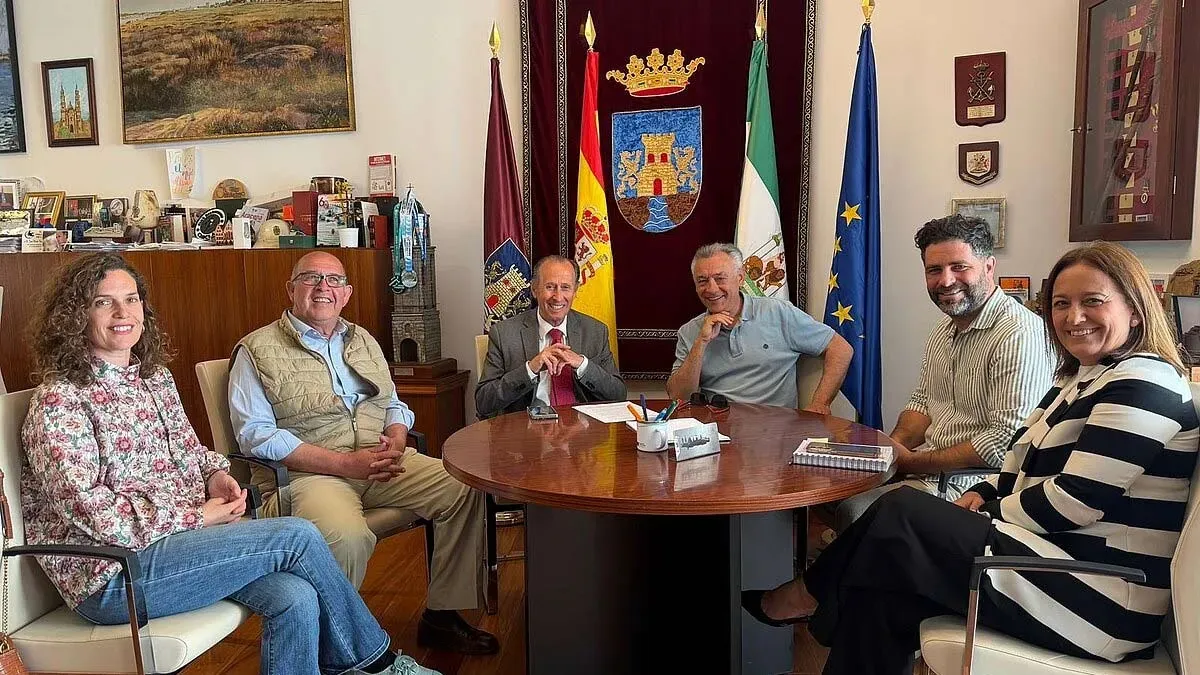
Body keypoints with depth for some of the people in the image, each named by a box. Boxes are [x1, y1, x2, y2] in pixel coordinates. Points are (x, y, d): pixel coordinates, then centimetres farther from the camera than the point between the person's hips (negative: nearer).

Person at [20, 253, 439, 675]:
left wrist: (216, 474, 1)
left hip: (180, 532, 7)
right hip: (113, 575, -7)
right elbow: (88, 511, -18)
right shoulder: (58, 402, -11)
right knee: (298, 536, -19)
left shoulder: (155, 376, 11)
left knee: (296, 599, -21)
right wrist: (196, 518, -16)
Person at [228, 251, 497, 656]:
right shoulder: (258, 350, 0)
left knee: (466, 489, -14)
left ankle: (440, 616, -1)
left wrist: (395, 443, -3)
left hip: (381, 464, 6)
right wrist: (346, 463, -18)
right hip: (306, 472, -5)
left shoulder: (363, 340, 19)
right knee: (348, 537, -36)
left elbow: (393, 405, 23)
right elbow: (256, 435, -10)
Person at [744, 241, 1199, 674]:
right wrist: (986, 494, 0)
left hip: (1098, 599, -9)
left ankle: (809, 596, 8)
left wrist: (990, 513, -7)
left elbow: (1076, 502, -21)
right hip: (1054, 554, 9)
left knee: (899, 515, -11)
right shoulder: (1081, 378, 17)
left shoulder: (1144, 382, -14)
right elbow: (1030, 467, 20)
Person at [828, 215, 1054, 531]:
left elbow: (1007, 441, -25)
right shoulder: (944, 330, 12)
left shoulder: (1019, 335, -19)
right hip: (924, 465, 9)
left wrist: (914, 462, -17)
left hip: (968, 483, -9)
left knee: (852, 511, -22)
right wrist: (892, 448, -3)